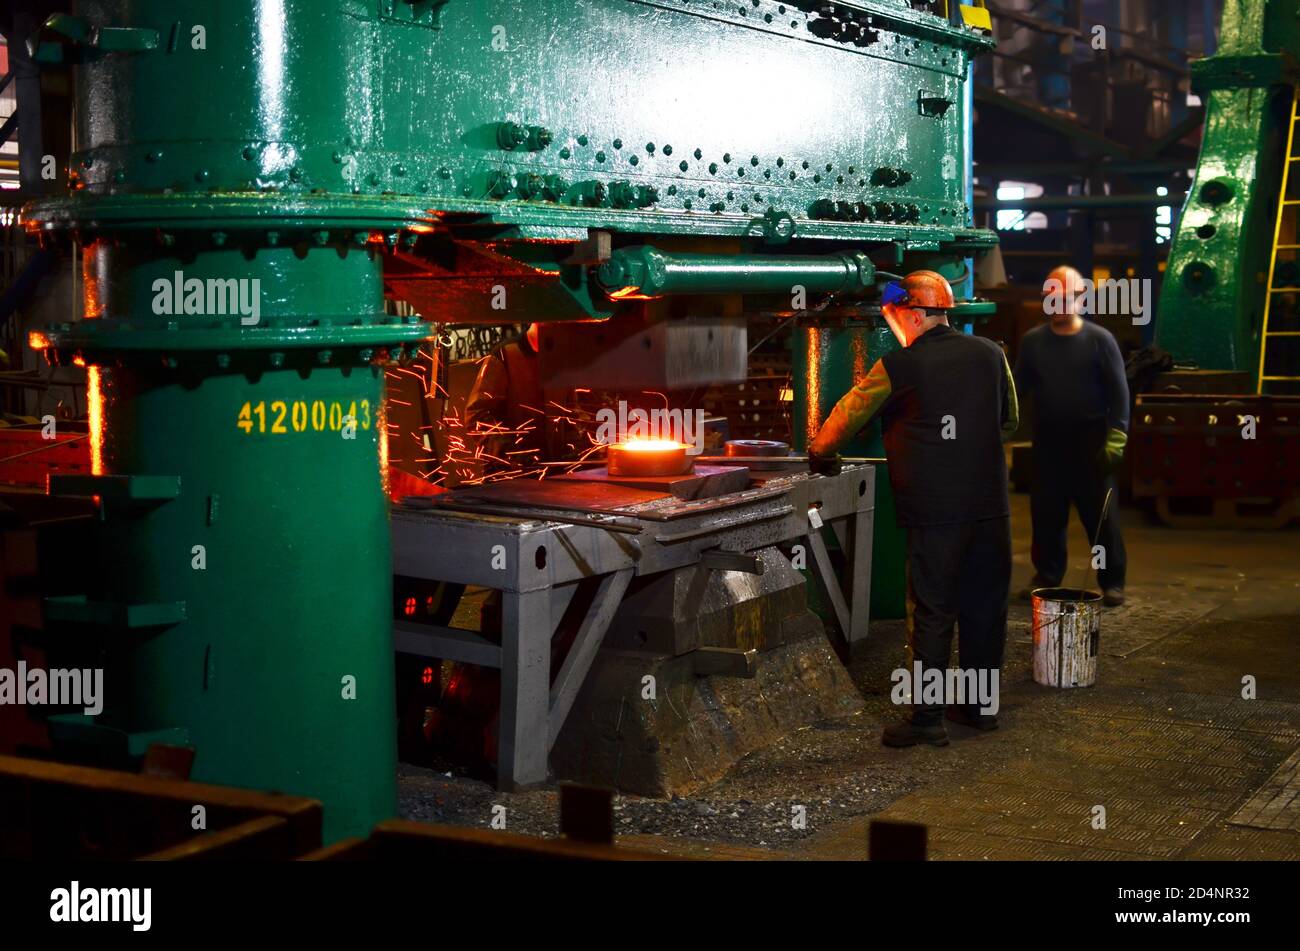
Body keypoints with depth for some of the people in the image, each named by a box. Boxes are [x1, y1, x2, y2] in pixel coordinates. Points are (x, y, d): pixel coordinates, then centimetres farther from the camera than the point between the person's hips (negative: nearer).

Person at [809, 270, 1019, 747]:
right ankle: (982, 704, 24)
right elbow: (1010, 420, 18)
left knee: (932, 613, 1)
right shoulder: (990, 354, 6)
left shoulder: (899, 367, -9)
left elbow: (848, 415, 3)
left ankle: (927, 717, 4)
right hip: (990, 506, 5)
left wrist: (819, 453, 21)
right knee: (984, 605, 13)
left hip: (935, 511, -5)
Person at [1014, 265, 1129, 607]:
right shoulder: (1032, 341, 6)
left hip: (1090, 442, -3)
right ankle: (1047, 576, 21)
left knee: (1101, 514, 0)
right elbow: (1019, 389, 9)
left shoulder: (1099, 340, -3)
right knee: (1046, 513, 8)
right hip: (1047, 441, 3)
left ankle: (1112, 581, 8)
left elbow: (1118, 391, -4)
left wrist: (1116, 438, -11)